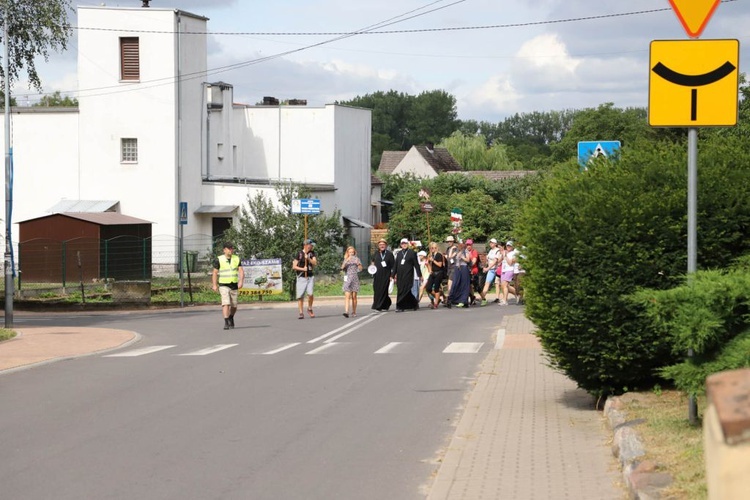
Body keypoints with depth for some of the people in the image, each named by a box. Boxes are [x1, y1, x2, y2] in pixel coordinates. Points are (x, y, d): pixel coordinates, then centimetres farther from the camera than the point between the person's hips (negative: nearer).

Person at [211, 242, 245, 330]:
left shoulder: (236, 259, 5)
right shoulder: (219, 259, -4)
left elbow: (241, 271, -2)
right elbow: (215, 273, -2)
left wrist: (241, 281, -17)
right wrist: (214, 285, -10)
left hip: (234, 285, 4)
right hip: (223, 285, -4)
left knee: (234, 306, 10)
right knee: (226, 303, -19)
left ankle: (231, 318, 38)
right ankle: (226, 323, -21)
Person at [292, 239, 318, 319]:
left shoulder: (312, 253, 9)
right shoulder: (299, 254, 0)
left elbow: (315, 263, -4)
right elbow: (294, 267, -1)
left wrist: (308, 258, -17)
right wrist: (302, 269, -13)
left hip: (310, 277, 1)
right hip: (301, 277, -1)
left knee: (310, 293, -16)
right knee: (300, 296, -3)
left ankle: (310, 309, 5)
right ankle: (301, 313, 4)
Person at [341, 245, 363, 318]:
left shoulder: (356, 259, 7)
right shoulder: (345, 260, 11)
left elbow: (360, 269, 0)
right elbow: (342, 268, -3)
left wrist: (358, 264, -19)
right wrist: (346, 261, -16)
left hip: (355, 279, 0)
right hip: (347, 279, 0)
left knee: (354, 296, 2)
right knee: (347, 296, -12)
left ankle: (354, 312, 12)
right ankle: (346, 311, -22)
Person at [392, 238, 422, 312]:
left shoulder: (412, 253, 2)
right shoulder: (399, 253, 15)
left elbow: (416, 264, 1)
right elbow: (395, 265, 16)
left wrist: (419, 275, -1)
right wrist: (393, 275, 11)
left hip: (408, 275, -5)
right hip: (400, 276, 5)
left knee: (405, 290, -12)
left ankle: (400, 307, -9)